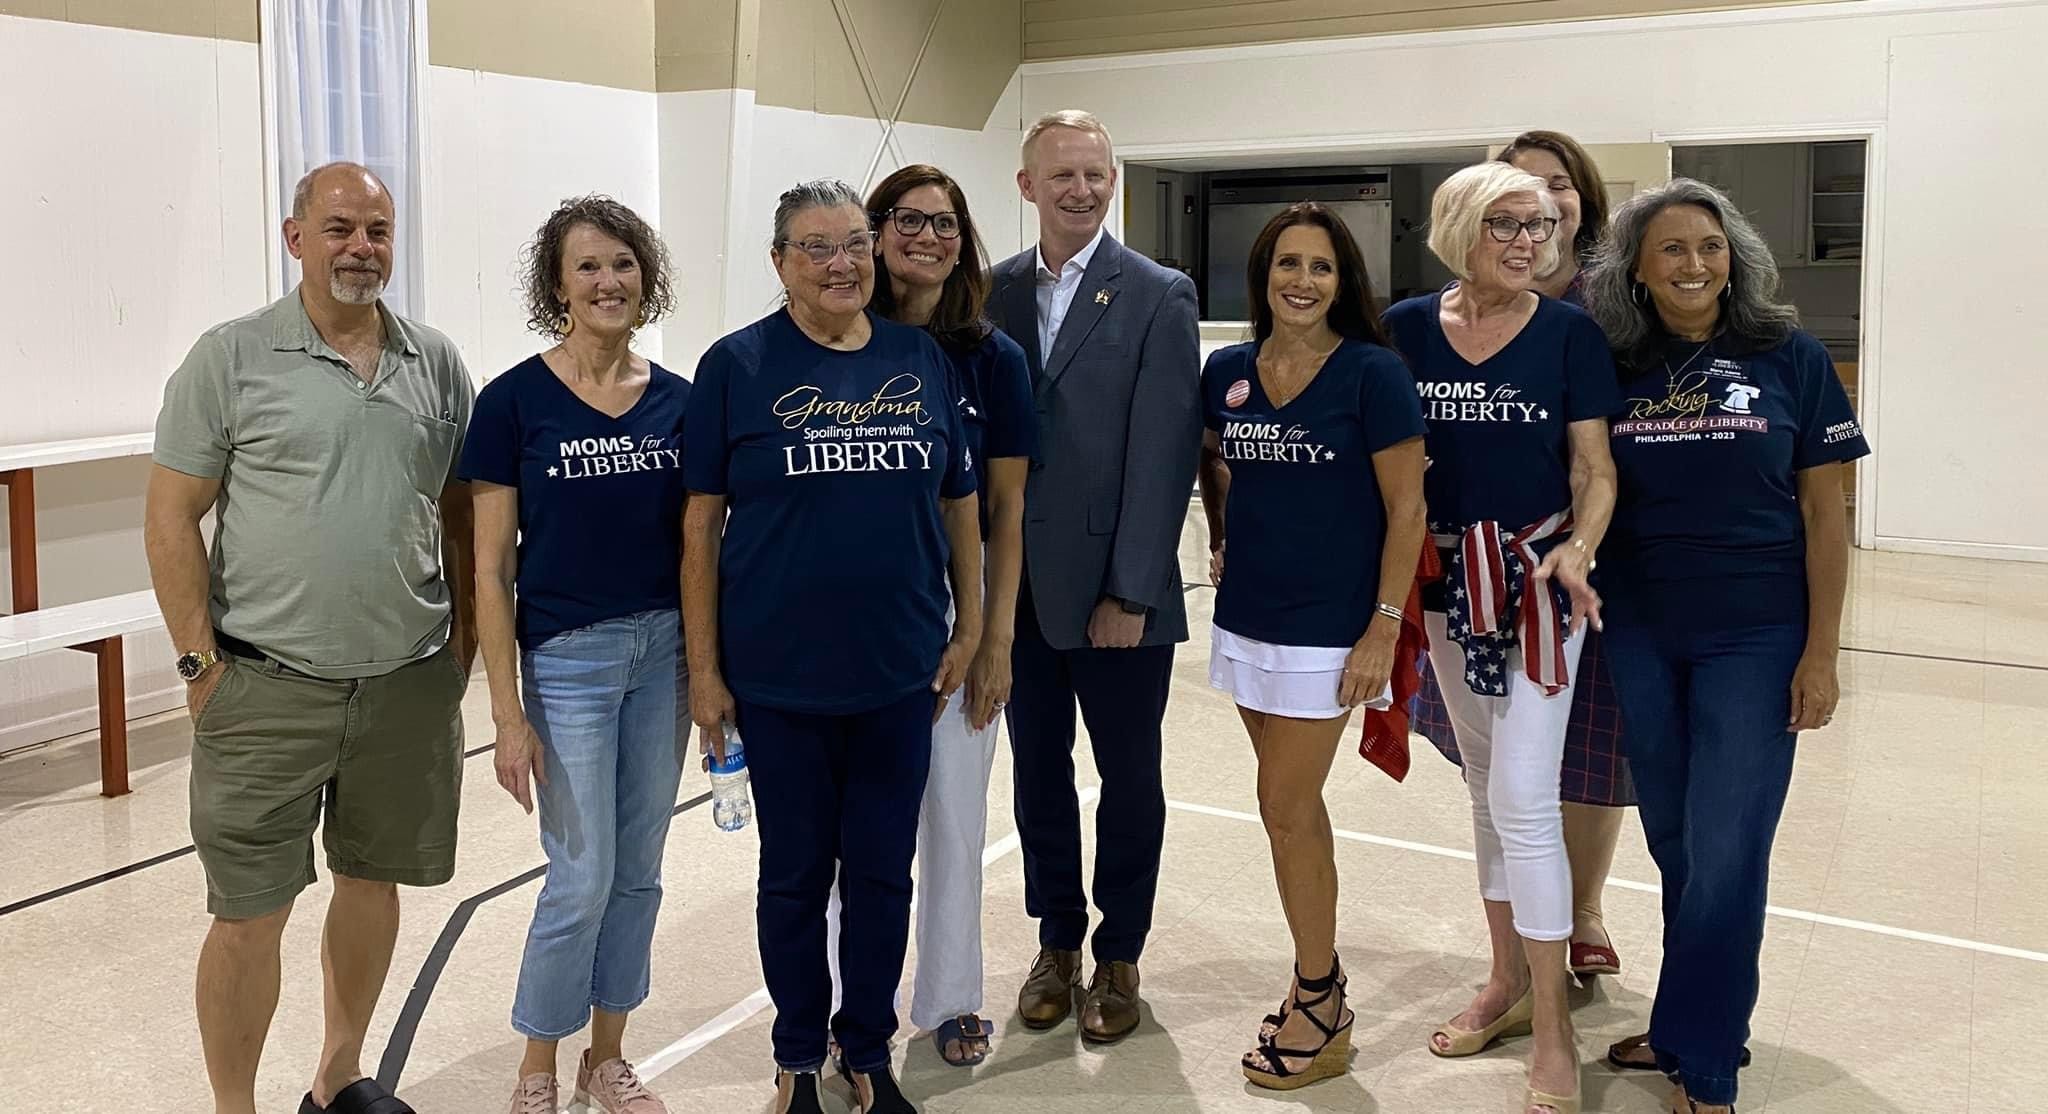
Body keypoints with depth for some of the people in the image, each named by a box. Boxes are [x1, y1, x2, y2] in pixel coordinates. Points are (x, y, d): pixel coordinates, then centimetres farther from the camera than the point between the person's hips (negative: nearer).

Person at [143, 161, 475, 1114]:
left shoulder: (436, 363, 7)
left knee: (373, 878, 16)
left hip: (411, 680, 4)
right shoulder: (232, 357, -4)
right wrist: (199, 661, -8)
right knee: (250, 911, 1)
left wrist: (465, 632, 7)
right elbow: (171, 517, -3)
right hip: (267, 685, -3)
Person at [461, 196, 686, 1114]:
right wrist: (508, 712, -11)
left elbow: (695, 542, 8)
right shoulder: (512, 401, -8)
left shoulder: (677, 399, 3)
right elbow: (491, 571, -8)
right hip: (567, 658, -4)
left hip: (664, 650, 4)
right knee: (582, 878, 1)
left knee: (639, 872, 13)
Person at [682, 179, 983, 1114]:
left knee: (883, 873, 13)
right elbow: (701, 523, -4)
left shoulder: (924, 361, 4)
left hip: (899, 675, 2)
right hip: (780, 678, -2)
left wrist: (970, 625, 7)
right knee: (795, 875, 12)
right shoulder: (736, 366, -4)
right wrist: (704, 668, -6)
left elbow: (959, 501, 10)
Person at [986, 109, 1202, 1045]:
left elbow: (1162, 454, -10)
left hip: (1117, 588, -3)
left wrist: (1132, 592, -14)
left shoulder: (1158, 296, -6)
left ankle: (1118, 957, 26)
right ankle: (1056, 942, 31)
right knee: (1038, 771, 14)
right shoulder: (993, 292, 5)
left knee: (1128, 776, 9)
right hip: (1020, 583, 3)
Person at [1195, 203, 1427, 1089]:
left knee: (1285, 806, -2)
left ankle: (1318, 1008, 15)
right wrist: (1224, 542, 9)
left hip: (1328, 627, -5)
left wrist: (1383, 629, -14)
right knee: (1296, 804, 14)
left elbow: (1406, 510, -10)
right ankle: (1321, 979, 29)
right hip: (1246, 617, 5)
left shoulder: (1372, 373, -11)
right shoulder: (1226, 372, 3)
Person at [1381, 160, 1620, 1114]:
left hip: (1539, 580, -3)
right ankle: (1508, 981, 30)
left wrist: (1578, 547, -23)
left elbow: (1595, 468, -5)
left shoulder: (1570, 333, -5)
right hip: (1448, 579, 4)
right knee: (1485, 787, 15)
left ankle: (1553, 1030, 1)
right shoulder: (1406, 329, 1)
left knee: (1523, 795, -9)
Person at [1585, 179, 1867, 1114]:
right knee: (1674, 847, 13)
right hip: (1641, 640, 3)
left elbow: (1824, 513, -3)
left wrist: (1820, 653, -6)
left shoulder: (1790, 359, -4)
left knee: (1724, 852, -2)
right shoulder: (1613, 368, 2)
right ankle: (1692, 1026, 31)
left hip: (1754, 639, -3)